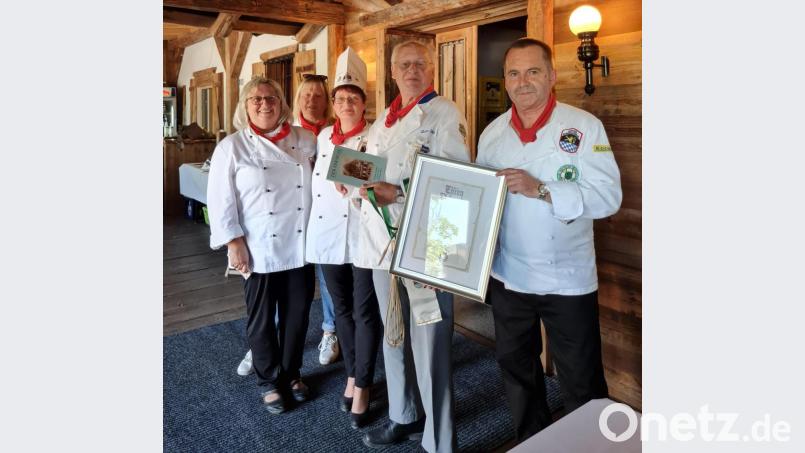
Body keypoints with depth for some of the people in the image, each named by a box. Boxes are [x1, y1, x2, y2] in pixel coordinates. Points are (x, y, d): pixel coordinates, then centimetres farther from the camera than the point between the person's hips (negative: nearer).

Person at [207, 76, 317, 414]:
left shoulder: (305, 140, 5)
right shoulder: (232, 146, -4)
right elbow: (220, 199, -6)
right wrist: (234, 242, -11)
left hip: (301, 246, 3)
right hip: (260, 250, -3)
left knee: (298, 314, 13)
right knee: (261, 319, 10)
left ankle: (291, 374, 35)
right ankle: (268, 381, 31)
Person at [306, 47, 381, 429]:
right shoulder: (324, 136, 12)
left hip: (364, 235, -5)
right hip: (328, 235, 5)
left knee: (365, 312, 1)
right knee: (342, 309, 14)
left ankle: (362, 388, 15)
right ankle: (352, 377, 31)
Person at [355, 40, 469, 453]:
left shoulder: (445, 115, -5)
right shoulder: (383, 120, 18)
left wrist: (399, 193, -23)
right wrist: (361, 183, 0)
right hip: (381, 240, 8)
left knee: (429, 345, -1)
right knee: (393, 336, 19)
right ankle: (404, 417, 39)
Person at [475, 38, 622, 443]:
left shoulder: (584, 127, -8)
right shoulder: (492, 133, 4)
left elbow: (607, 196, -17)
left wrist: (539, 189, -26)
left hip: (567, 280, -4)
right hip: (507, 277, 4)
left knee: (581, 382, 9)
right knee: (516, 369, 20)